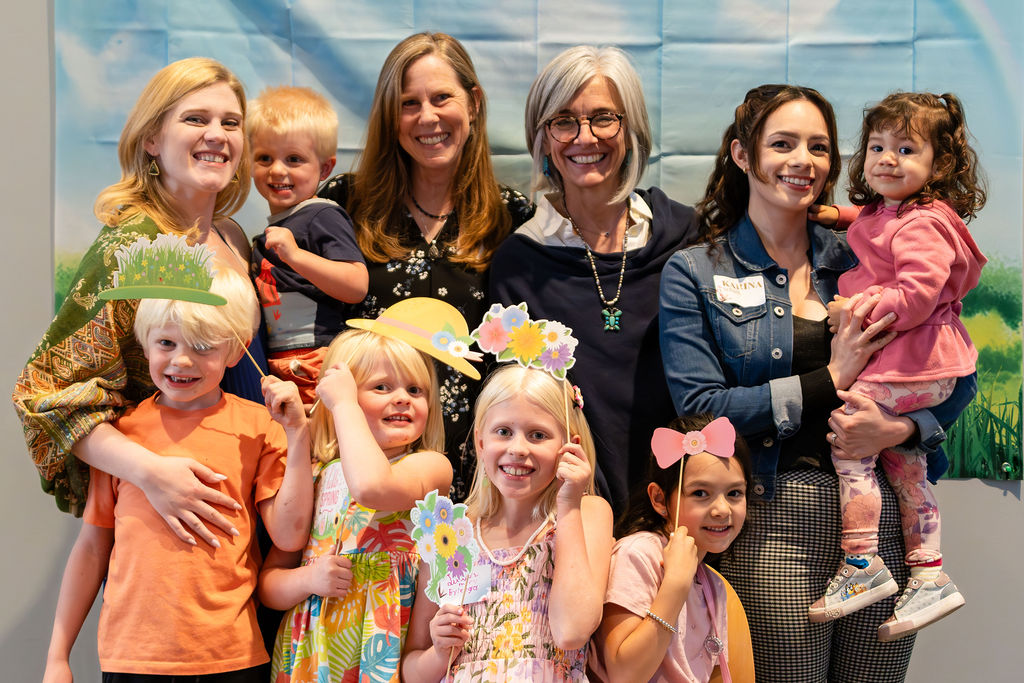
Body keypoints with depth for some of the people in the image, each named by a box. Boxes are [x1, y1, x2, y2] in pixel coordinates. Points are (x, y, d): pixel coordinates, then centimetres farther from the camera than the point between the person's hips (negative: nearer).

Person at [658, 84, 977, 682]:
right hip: (774, 522, -3)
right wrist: (828, 382, -11)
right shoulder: (694, 273, 2)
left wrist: (902, 426, -11)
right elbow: (698, 406, -9)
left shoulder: (860, 263, 12)